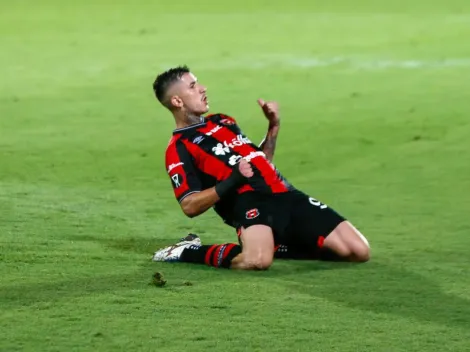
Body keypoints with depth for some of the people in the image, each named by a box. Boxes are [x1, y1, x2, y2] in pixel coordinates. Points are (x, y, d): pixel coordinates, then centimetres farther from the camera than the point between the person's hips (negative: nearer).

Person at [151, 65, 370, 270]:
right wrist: (232, 181, -21)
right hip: (247, 201, -7)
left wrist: (274, 127, 17)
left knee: (359, 251, -5)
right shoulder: (179, 148, 2)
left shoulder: (221, 121, 25)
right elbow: (190, 206, -10)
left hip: (285, 194, 7)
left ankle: (278, 247, 13)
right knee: (257, 260, -41)